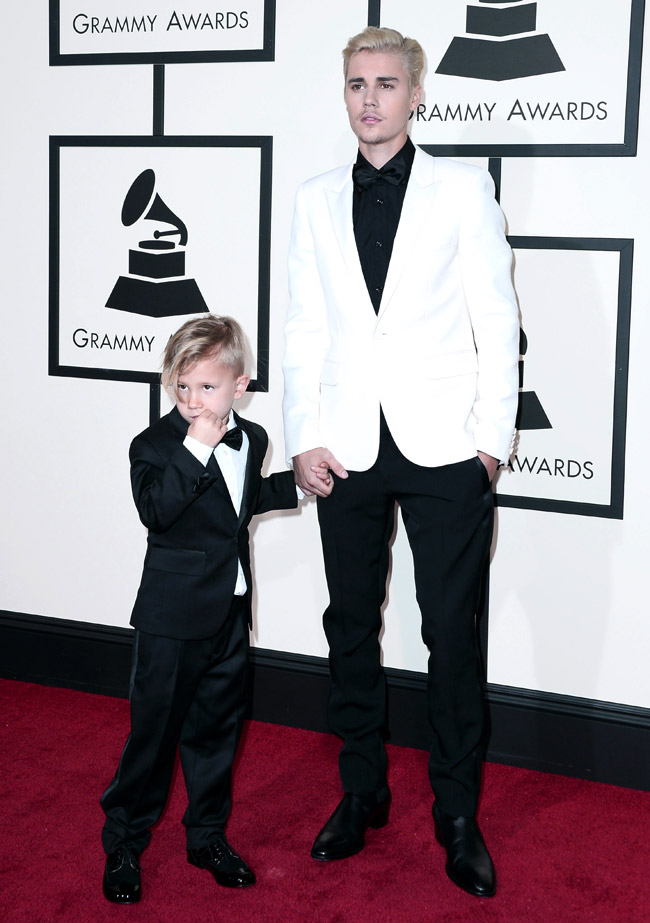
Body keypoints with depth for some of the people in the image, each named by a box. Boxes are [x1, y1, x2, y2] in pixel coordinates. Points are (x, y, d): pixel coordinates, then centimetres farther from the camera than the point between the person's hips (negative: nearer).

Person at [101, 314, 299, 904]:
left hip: (231, 613, 6)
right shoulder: (156, 444, -12)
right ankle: (123, 843, 16)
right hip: (173, 617, -6)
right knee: (154, 728, 1)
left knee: (217, 727, 15)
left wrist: (296, 484, 22)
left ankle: (208, 834, 30)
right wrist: (196, 449, -32)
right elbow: (155, 509, -30)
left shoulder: (251, 440, 7)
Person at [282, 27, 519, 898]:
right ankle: (362, 793, 27)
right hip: (348, 450, 3)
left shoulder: (462, 187, 2)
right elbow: (306, 330, 9)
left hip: (443, 445, -3)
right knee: (351, 624, 11)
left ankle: (458, 814, 15)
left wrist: (492, 437, -5)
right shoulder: (316, 199, 10)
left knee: (453, 632, 1)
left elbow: (497, 321, 0)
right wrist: (304, 437, 0)